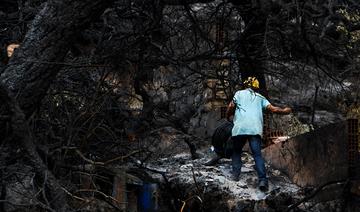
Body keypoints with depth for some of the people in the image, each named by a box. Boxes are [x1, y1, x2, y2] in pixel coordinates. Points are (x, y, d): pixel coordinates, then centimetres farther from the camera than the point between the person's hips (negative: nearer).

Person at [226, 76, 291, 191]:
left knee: (236, 151, 20)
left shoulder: (239, 93, 17)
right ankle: (262, 180, -20)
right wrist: (284, 111, 30)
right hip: (255, 129, 1)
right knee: (257, 154, -5)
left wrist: (228, 117, 24)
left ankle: (235, 174, 10)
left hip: (240, 128, -1)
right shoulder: (260, 97, 22)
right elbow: (272, 108, 13)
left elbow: (231, 107, 6)